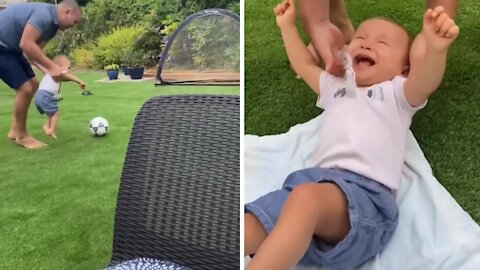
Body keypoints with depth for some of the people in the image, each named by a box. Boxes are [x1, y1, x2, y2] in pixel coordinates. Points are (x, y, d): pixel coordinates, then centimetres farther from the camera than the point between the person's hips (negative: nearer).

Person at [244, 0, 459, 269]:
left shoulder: (397, 92, 17)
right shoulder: (336, 87, 35)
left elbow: (425, 81, -5)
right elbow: (304, 65, 47)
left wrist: (436, 48, -25)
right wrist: (288, 26, 45)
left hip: (366, 190, -6)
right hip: (317, 180, 6)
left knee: (307, 198, -39)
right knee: (248, 229, -15)